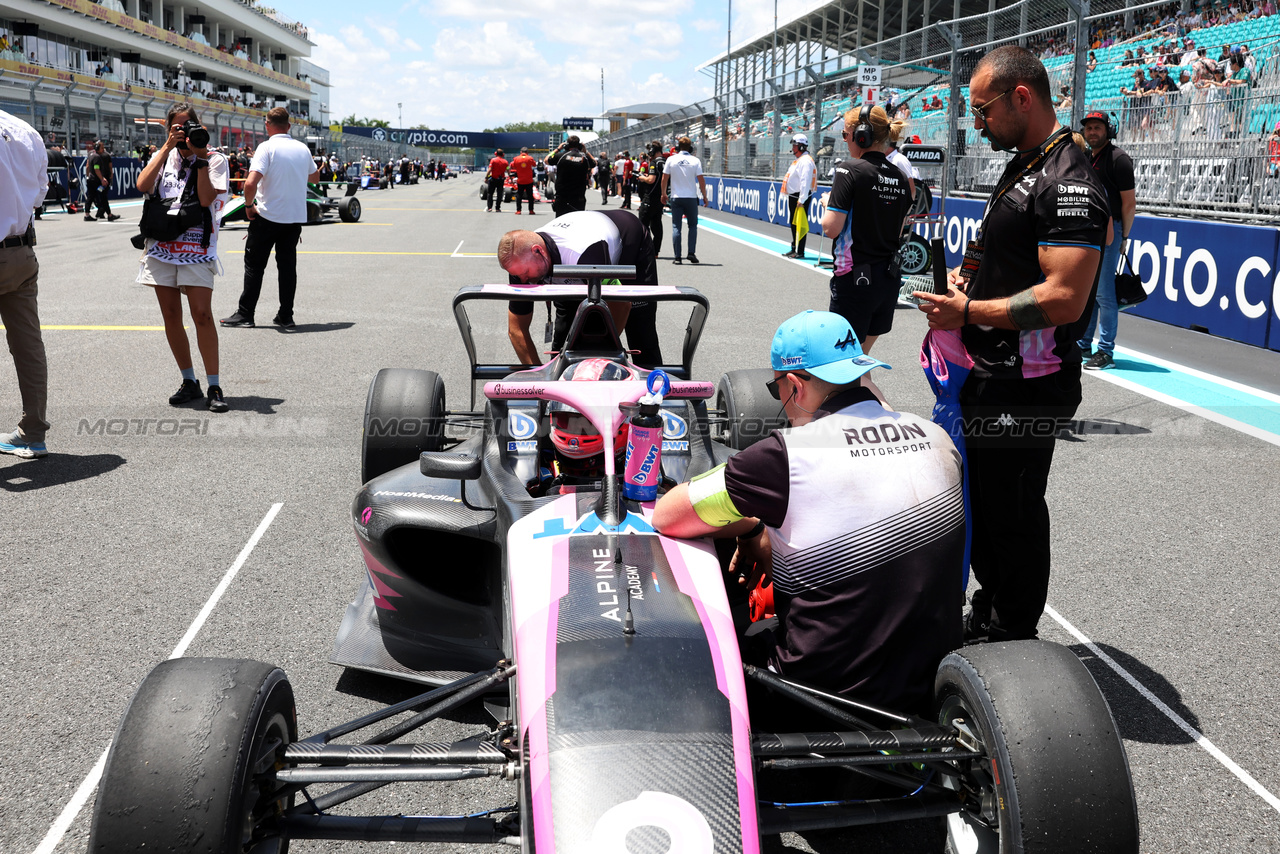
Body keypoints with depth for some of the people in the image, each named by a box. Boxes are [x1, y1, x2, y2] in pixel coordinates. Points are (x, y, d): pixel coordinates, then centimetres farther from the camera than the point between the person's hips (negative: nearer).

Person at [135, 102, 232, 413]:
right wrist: (167, 147, -7)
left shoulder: (215, 159, 3)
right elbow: (143, 185, -6)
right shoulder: (162, 157, 14)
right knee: (171, 316, 5)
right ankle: (189, 382, 16)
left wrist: (201, 157, -13)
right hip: (162, 245, 4)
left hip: (197, 246, -4)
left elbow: (206, 198, -11)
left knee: (202, 314, -12)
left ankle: (214, 387, -6)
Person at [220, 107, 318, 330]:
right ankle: (286, 316, 11)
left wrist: (249, 205, -7)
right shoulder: (302, 148, 5)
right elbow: (314, 177, 23)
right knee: (288, 265, 10)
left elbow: (251, 183, -22)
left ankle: (245, 314, 9)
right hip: (296, 216, 5)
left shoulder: (267, 147, -12)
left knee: (254, 265, 5)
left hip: (268, 216, -4)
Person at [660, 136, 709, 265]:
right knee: (693, 225, 11)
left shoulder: (671, 159, -1)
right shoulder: (695, 161, -2)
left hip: (676, 198, 0)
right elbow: (701, 181, -3)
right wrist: (704, 197, 6)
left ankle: (677, 256, -2)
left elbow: (664, 179, 2)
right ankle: (691, 253, 0)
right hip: (691, 197, 0)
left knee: (676, 227, 3)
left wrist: (664, 194, 15)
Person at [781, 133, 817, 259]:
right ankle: (794, 248, 24)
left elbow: (805, 181, -22)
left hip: (800, 197, -11)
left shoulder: (805, 160, -14)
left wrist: (801, 199, -25)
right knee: (793, 223, 15)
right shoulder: (798, 160, 19)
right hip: (793, 197, 11)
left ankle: (800, 252, -7)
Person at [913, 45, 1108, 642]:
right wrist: (964, 275, 6)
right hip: (990, 375, 10)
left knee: (1012, 512, 2)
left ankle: (1011, 640, 19)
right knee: (981, 500, 21)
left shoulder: (1069, 185, -21)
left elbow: (1064, 299, -29)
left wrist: (967, 312, -21)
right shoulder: (1024, 167, 13)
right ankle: (986, 616, 39)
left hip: (1024, 387, -10)